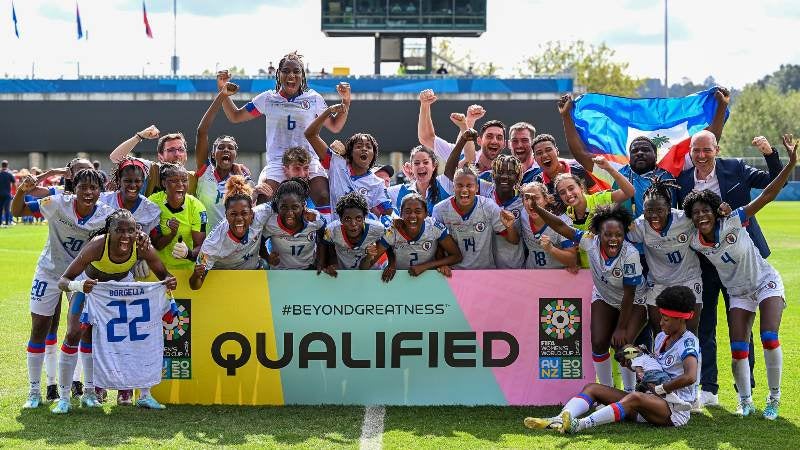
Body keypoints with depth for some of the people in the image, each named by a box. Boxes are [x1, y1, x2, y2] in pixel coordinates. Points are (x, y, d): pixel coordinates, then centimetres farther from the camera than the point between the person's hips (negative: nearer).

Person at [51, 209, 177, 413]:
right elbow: (63, 281, -38)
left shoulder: (142, 248, -31)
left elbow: (163, 274, -15)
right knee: (74, 333, -15)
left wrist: (169, 281, -40)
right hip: (90, 284, -3)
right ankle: (63, 398, -2)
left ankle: (145, 395, 10)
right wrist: (78, 285, -61)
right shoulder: (98, 245, -39)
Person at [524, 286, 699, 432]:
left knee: (636, 398, -41)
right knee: (592, 388, -4)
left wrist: (659, 389, -18)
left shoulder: (688, 342, -9)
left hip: (675, 409, -9)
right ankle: (558, 420, -32)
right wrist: (639, 359, 5)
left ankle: (580, 425, -56)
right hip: (651, 399, 9)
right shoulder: (662, 337, 18)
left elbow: (690, 377, -27)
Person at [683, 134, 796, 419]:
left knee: (769, 338, -18)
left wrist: (791, 162, -32)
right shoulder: (695, 242, -12)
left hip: (766, 282, -3)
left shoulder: (732, 223, -21)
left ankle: (774, 399, -2)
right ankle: (745, 401, 16)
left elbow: (767, 195, -25)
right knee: (738, 349, -4)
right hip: (738, 293, 3)